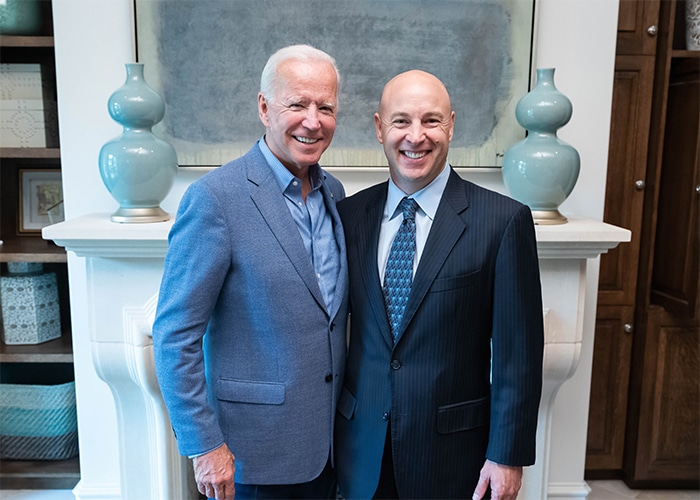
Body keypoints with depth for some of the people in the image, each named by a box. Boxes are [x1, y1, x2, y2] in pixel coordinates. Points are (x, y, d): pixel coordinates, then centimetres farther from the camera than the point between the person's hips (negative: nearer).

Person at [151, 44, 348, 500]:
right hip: (251, 453, -6)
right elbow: (175, 335, -15)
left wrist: (349, 410, 9)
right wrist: (204, 445, -14)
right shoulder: (214, 198, -18)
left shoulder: (334, 192, 3)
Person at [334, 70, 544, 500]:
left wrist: (507, 456, -9)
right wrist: (331, 422, 9)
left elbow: (517, 354, -10)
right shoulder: (349, 214, -2)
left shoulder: (504, 220, -13)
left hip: (453, 448, -3)